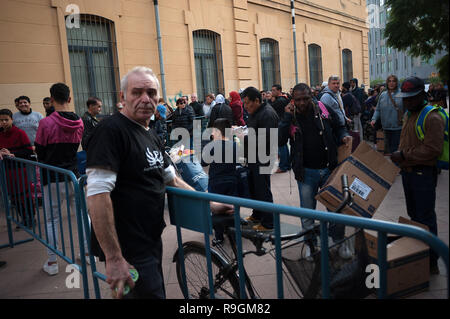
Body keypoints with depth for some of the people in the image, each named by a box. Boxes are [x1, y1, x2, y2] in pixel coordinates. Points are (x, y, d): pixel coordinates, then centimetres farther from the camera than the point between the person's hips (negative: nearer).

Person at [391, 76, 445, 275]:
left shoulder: (432, 118, -16)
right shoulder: (408, 114, 13)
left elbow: (433, 150, -23)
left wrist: (405, 155, -20)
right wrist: (399, 155, 6)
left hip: (423, 174, -9)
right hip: (408, 172, 9)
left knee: (425, 219, -2)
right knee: (413, 215, 18)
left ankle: (431, 263, 11)